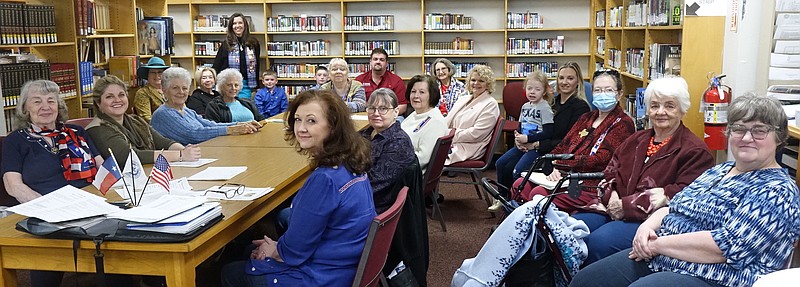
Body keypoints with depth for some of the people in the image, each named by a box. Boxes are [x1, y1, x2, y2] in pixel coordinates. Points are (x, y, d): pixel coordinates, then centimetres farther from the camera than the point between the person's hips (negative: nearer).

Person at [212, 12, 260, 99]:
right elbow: (216, 66, 4)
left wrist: (256, 86, 10)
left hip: (246, 85, 1)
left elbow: (256, 66, 12)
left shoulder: (253, 43, 6)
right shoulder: (226, 44, 2)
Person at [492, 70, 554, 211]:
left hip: (537, 147, -8)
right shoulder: (525, 106, 11)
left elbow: (548, 133, -17)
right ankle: (502, 198, 15)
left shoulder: (545, 108, -11)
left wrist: (527, 139, -18)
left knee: (517, 171, -22)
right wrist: (517, 139, -4)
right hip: (522, 145, 8)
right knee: (500, 164, 1)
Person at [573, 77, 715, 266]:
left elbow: (682, 197, -13)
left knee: (600, 240, -33)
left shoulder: (694, 151, 0)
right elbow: (610, 174, 21)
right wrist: (611, 197, -4)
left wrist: (627, 206, -16)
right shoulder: (636, 140, 24)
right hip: (614, 210, 6)